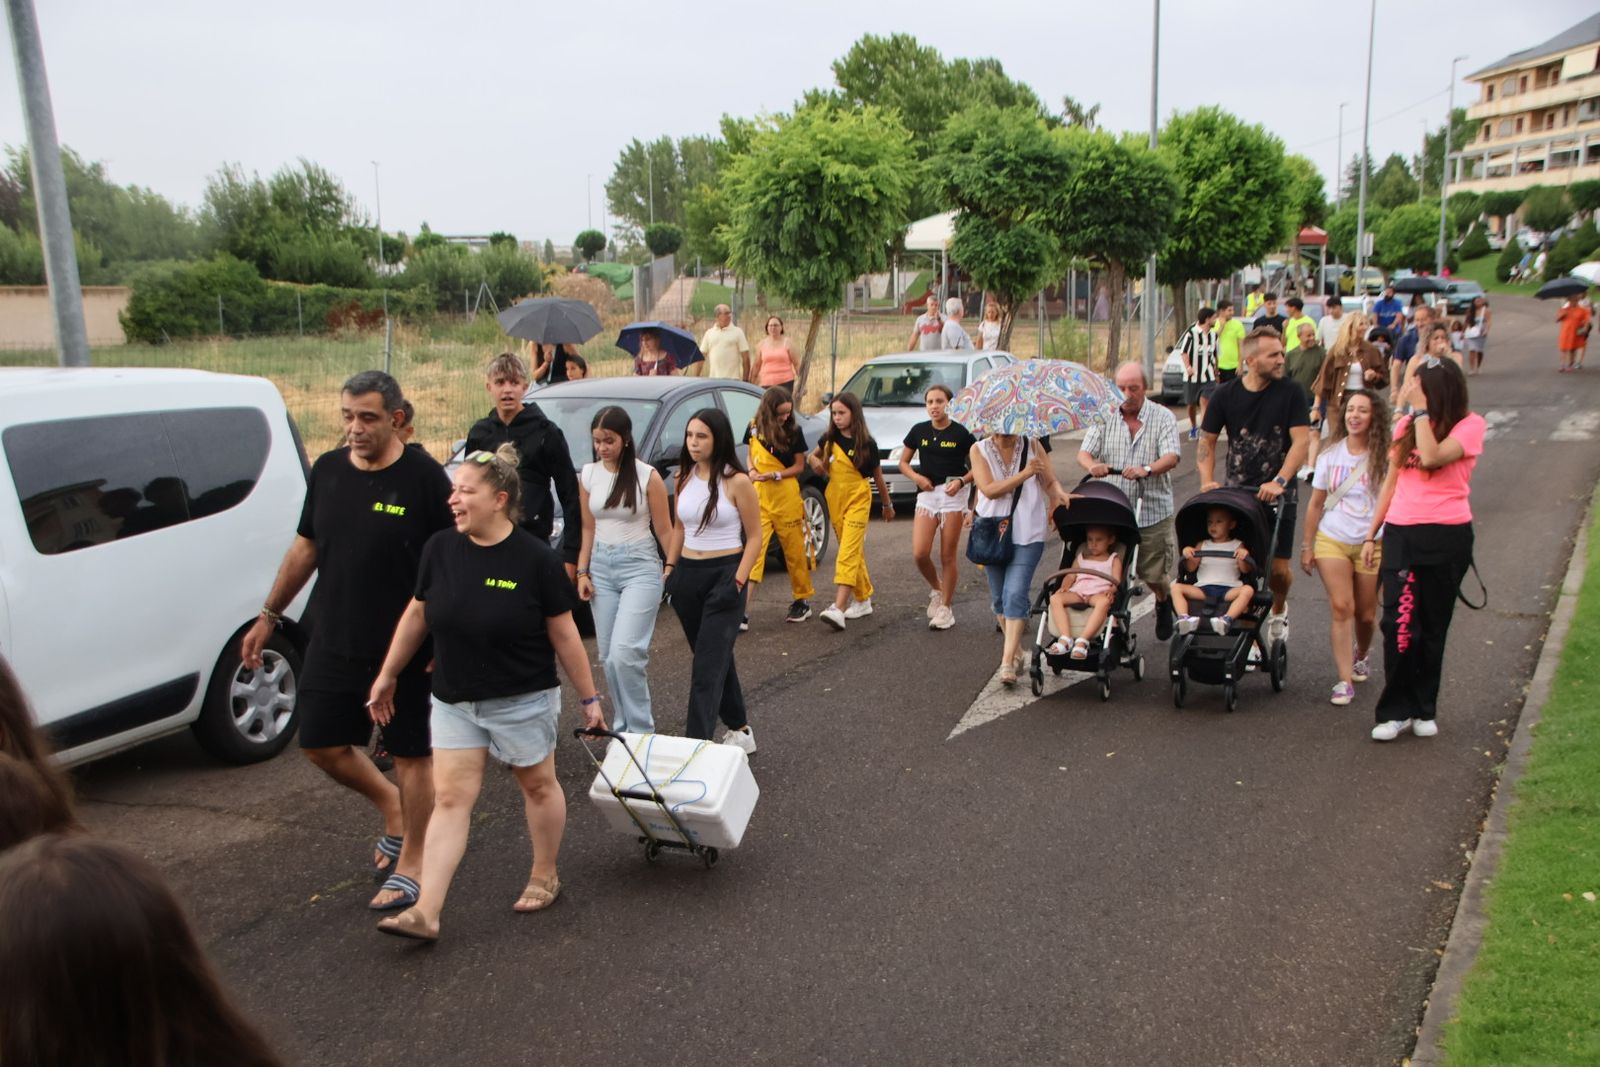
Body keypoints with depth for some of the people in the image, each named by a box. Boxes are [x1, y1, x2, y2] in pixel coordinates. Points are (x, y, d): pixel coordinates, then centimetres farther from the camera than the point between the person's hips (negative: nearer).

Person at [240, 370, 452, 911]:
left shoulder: (423, 477, -13)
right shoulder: (327, 470, 3)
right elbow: (305, 548, 14)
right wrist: (270, 615, 16)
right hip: (333, 642, 6)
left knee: (411, 753, 6)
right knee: (323, 745, 10)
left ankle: (410, 864, 22)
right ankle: (391, 805, 37)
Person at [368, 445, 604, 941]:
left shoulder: (536, 558, -17)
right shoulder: (440, 549, -6)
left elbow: (564, 634, -10)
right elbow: (417, 615, 8)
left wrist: (589, 697, -5)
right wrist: (388, 675, 13)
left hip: (523, 700, -3)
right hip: (454, 700, 4)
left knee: (538, 785, 15)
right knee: (449, 799, 3)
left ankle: (544, 877, 36)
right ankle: (426, 912, 5)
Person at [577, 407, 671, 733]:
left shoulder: (648, 476, -8)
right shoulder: (588, 475, 6)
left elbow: (664, 531, -4)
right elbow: (588, 528, 12)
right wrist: (582, 572, 6)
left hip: (640, 566, -5)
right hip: (601, 567, 5)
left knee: (624, 653, -16)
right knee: (608, 656, 7)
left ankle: (641, 730, -2)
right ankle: (624, 726, 20)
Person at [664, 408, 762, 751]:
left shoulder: (736, 481, -11)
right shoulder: (683, 478, 6)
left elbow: (754, 536, -8)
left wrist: (738, 582, -15)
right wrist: (670, 568, 9)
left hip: (724, 573, -6)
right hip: (688, 574, 6)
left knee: (709, 664, -9)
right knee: (717, 657, 16)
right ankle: (739, 728, 30)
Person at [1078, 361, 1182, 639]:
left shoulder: (1163, 417, -1)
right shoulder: (1104, 416, 5)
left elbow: (1171, 457, -14)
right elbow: (1083, 453, -3)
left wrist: (1146, 470, -34)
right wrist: (1093, 465, -27)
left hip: (1152, 510, -1)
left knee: (1153, 574, 9)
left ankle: (1163, 604, 41)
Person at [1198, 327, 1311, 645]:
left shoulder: (1290, 392, -4)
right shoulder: (1226, 395, 1)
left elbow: (1302, 441, -10)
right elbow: (1207, 442, 5)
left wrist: (1279, 481, -21)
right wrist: (1207, 481, -9)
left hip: (1276, 495, -1)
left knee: (1278, 569, -1)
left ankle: (1278, 610, 32)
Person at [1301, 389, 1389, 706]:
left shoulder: (1384, 457, -4)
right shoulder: (1331, 454, 3)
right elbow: (1316, 504, 8)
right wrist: (1307, 546, 7)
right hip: (1332, 540, 1)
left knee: (1366, 614, 8)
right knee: (1341, 607, -10)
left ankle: (1360, 658, 38)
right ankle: (1344, 681, -9)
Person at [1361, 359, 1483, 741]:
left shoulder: (1469, 424, -4)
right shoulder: (1406, 425, 10)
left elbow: (1432, 457, -23)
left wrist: (1421, 410, -15)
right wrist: (1371, 535, 14)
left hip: (1446, 537, -3)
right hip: (1400, 534, 3)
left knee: (1432, 627, 6)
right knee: (1399, 624, -6)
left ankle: (1424, 709, 18)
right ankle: (1397, 709, 2)